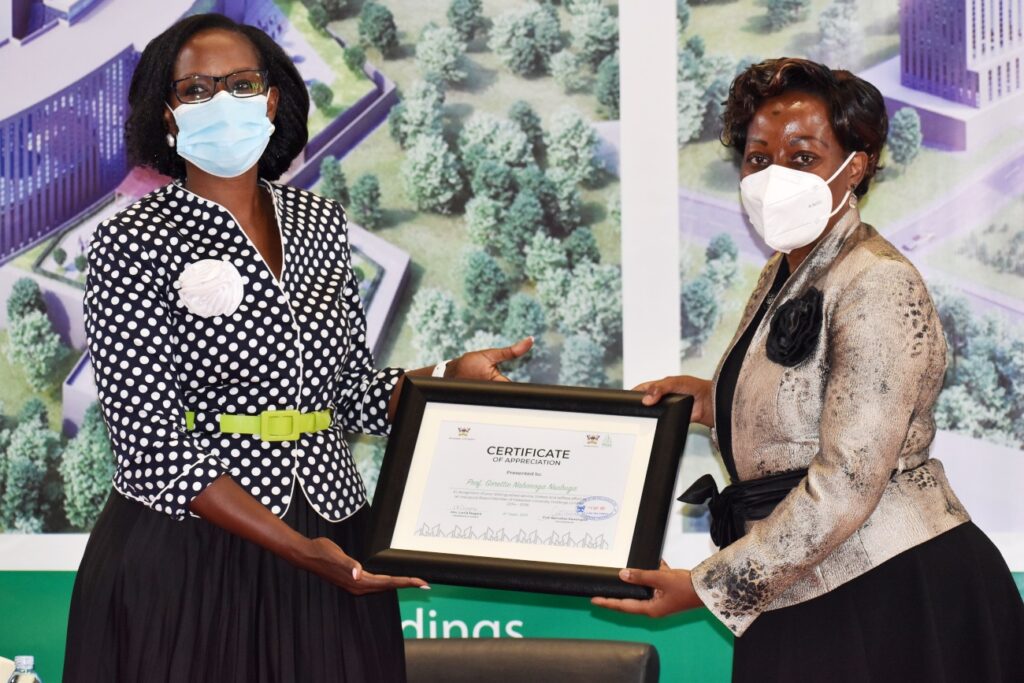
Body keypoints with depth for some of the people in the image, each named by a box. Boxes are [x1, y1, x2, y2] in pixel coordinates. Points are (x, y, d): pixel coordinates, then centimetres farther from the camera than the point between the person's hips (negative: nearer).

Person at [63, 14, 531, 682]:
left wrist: (449, 376, -3)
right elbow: (155, 444, -14)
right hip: (186, 556, -4)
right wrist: (294, 546, -20)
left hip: (331, 545, 5)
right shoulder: (133, 243, -8)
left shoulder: (321, 224, 8)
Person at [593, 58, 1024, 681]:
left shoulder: (879, 286, -17)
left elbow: (847, 483, -22)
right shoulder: (786, 272, 13)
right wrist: (715, 402, 9)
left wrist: (709, 585, -20)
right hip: (803, 600, 9)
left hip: (896, 597, -9)